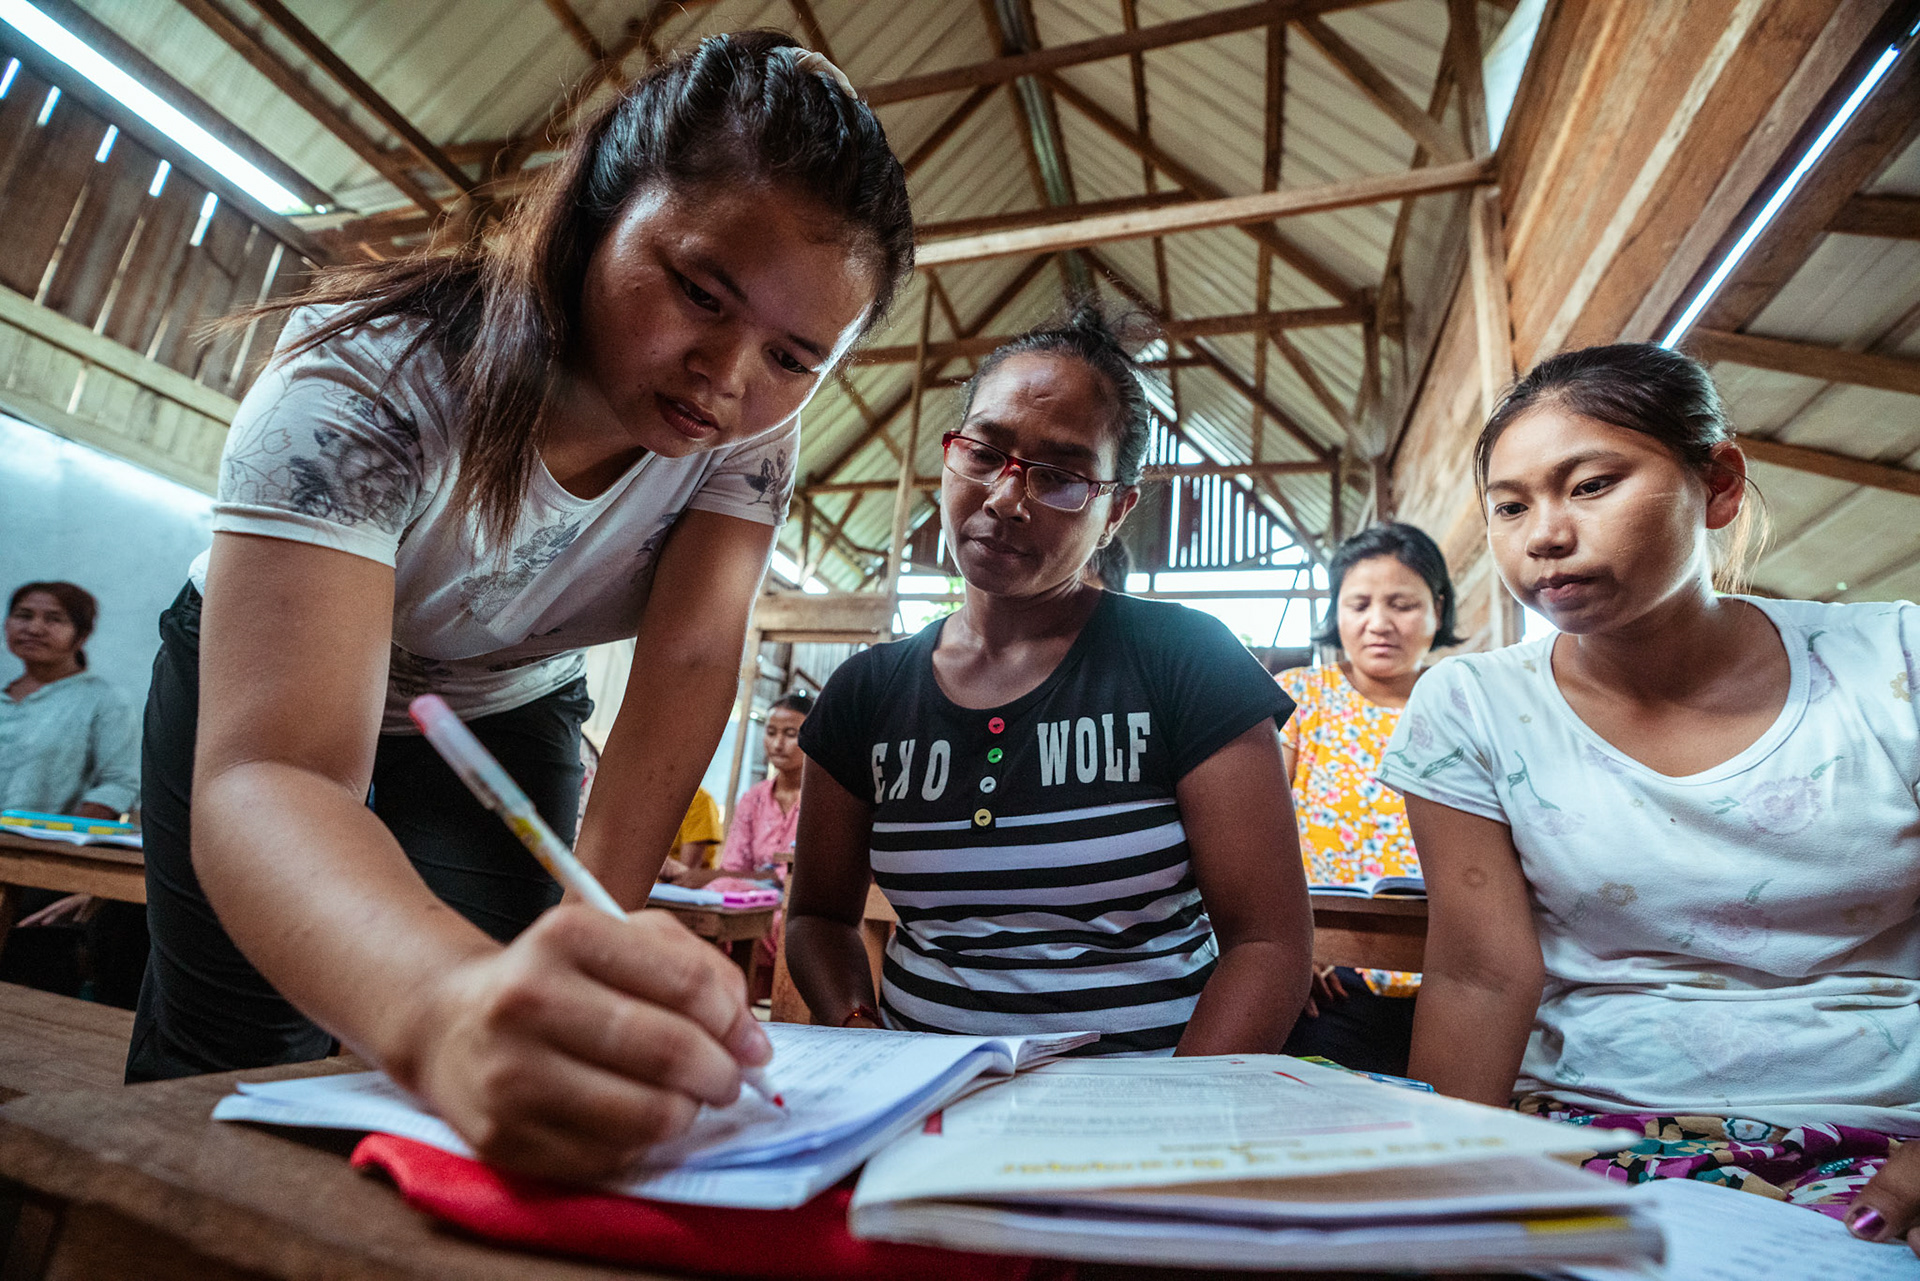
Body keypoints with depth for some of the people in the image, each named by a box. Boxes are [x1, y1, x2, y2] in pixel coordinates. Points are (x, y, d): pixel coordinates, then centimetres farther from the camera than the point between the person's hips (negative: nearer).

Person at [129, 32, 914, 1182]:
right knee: (234, 1054, 0)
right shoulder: (373, 376, -36)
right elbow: (269, 774, -46)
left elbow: (691, 663, -29)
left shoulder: (754, 427, -23)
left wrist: (603, 946, -39)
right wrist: (442, 1002, -66)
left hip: (509, 715, 3)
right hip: (260, 682, -2)